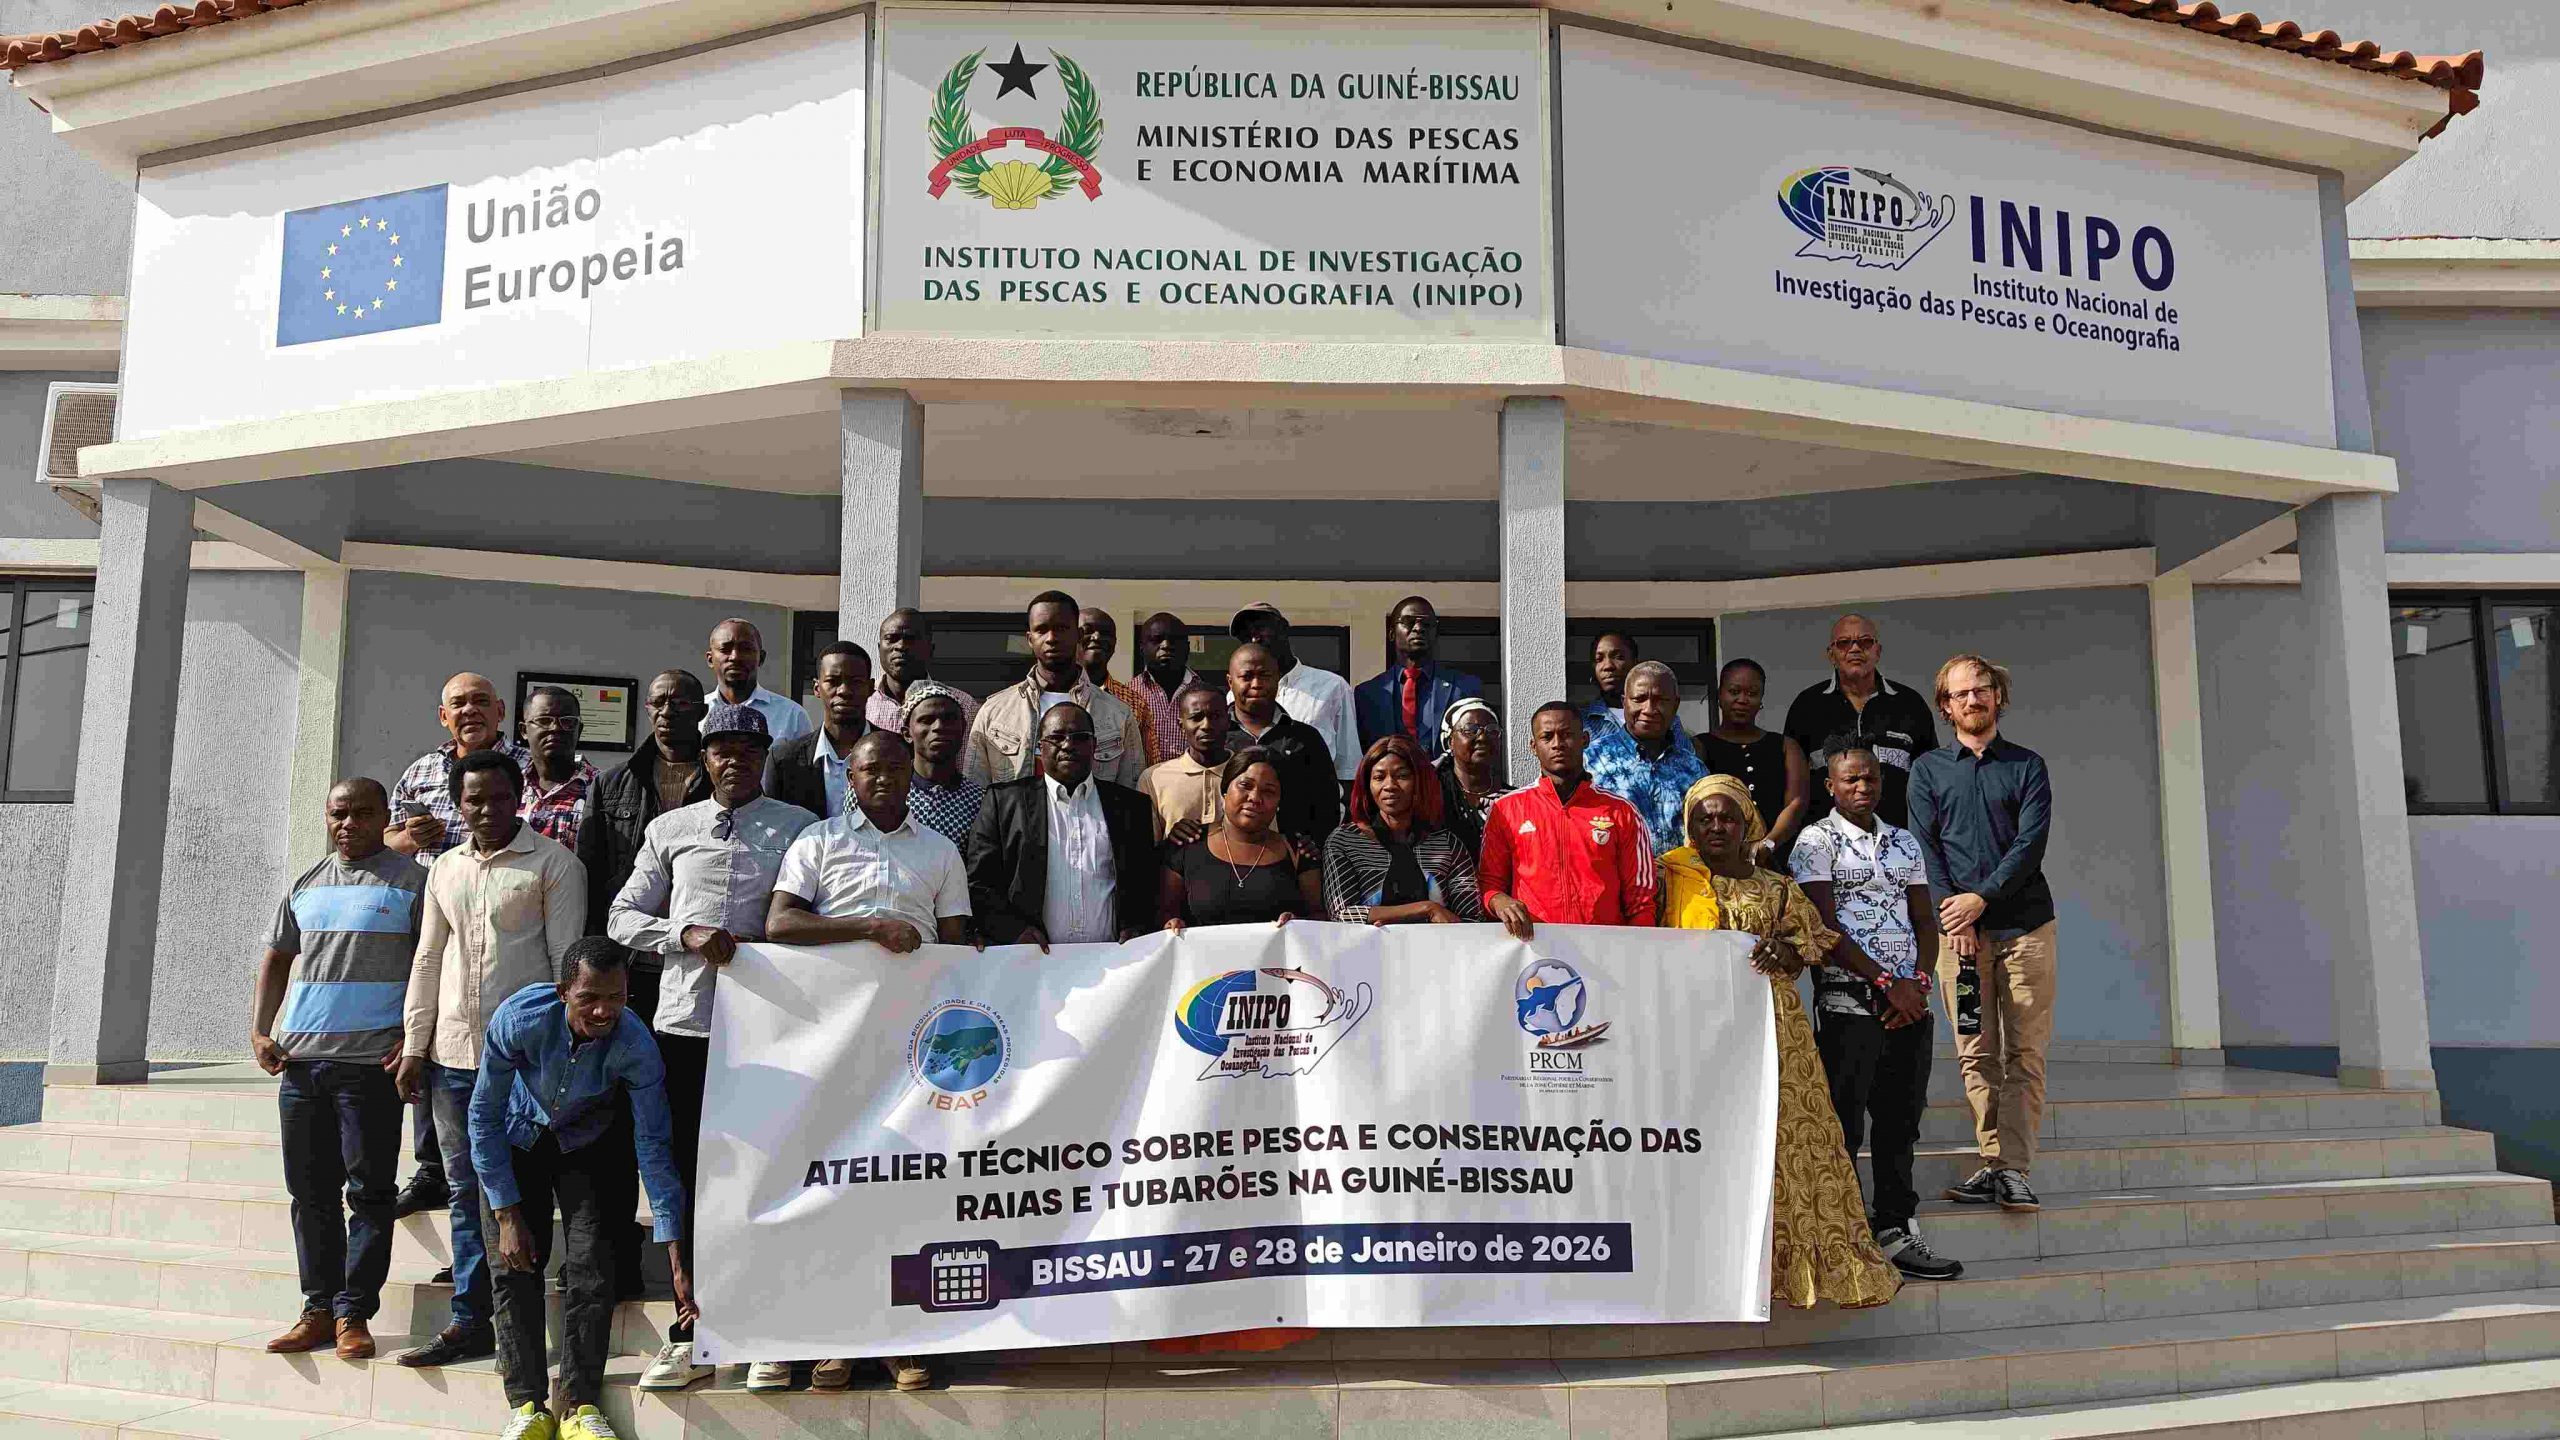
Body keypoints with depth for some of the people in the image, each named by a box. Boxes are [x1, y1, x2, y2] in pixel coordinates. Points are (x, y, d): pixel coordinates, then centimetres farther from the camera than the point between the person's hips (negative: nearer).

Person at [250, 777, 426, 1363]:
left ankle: (354, 1313, 5)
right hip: (301, 1060, 6)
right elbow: (276, 958, 22)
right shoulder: (307, 885, 15)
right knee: (311, 1191, 10)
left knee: (369, 1191, -2)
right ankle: (318, 1310, 18)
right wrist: (259, 1032, 10)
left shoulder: (411, 881, -1)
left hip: (370, 1062, -5)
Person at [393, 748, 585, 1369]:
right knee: (467, 1190, 10)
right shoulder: (445, 869, 15)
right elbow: (428, 959, 17)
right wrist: (414, 1044, 12)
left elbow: (566, 958, -5)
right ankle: (472, 1322, 18)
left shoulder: (554, 862, -3)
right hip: (453, 1051, 6)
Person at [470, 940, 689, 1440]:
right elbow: (484, 1117, -20)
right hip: (518, 1138, 0)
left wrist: (676, 1254, -30)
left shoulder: (635, 1045, -33)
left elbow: (653, 1146, -27)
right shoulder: (519, 1019, -34)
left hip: (587, 1142, 0)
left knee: (591, 1264, -12)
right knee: (516, 1264, -9)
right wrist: (507, 1215, -20)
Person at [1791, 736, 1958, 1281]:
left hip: (1910, 1005, 6)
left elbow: (1924, 919, 15)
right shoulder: (1816, 841, -2)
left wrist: (1918, 981, -3)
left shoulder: (1904, 842, 17)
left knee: (1901, 1121, 10)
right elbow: (1825, 927, -10)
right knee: (1844, 1126, -2)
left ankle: (1896, 1230, 19)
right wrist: (1886, 982, -13)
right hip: (1848, 1003, -6)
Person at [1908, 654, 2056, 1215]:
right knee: (1976, 1053, 0)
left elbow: (2031, 842, -3)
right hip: (1958, 926, 1)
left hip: (2024, 924, 0)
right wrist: (1954, 916, -9)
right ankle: (1993, 1163, 6)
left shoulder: (2027, 766, 9)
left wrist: (1981, 897, -14)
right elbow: (1925, 850, 2)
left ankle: (2014, 1170, -3)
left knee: (2025, 1051, -4)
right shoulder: (1928, 770, 11)